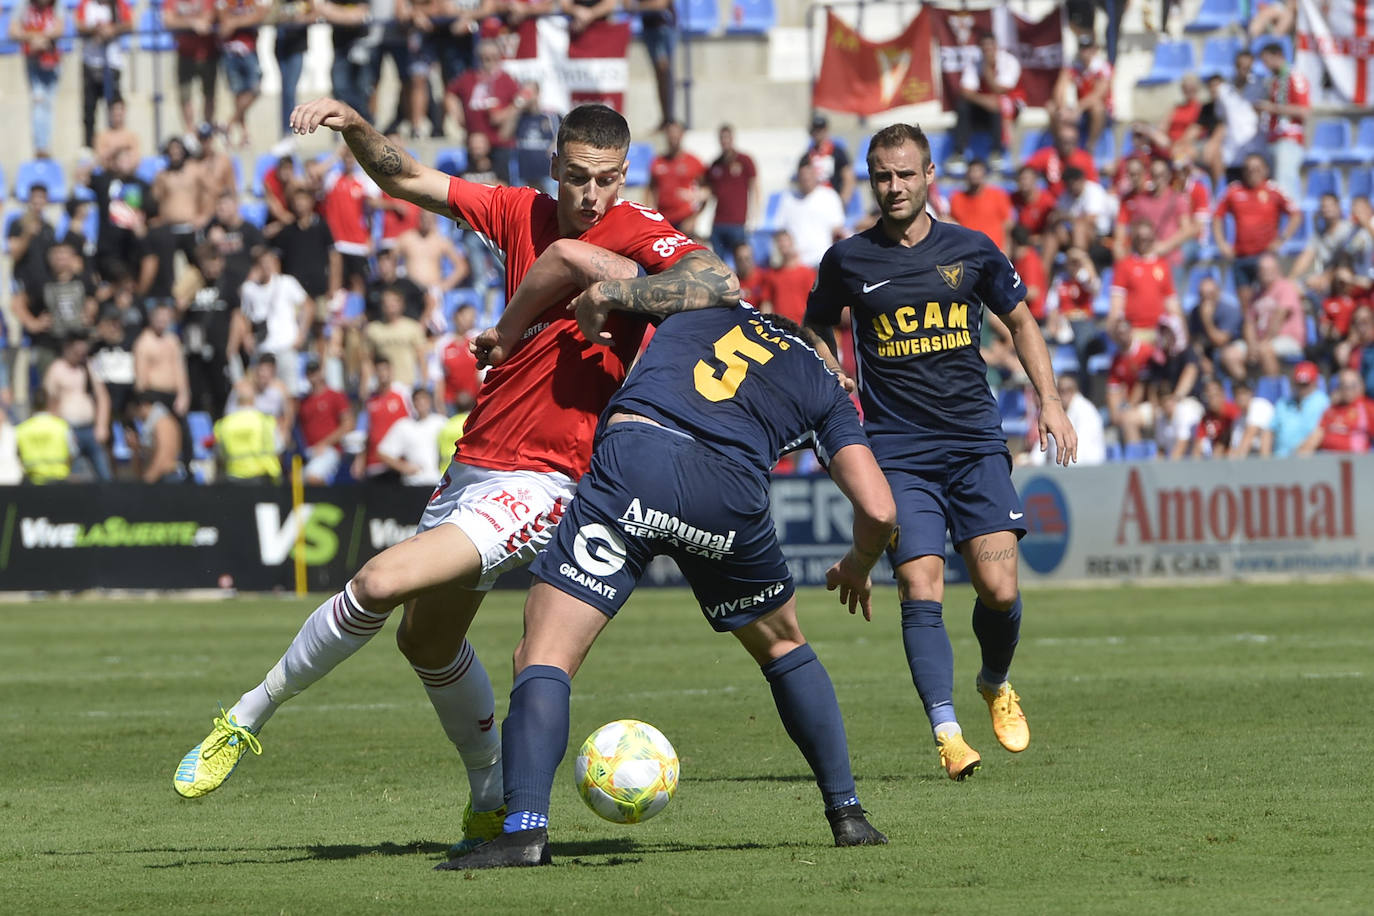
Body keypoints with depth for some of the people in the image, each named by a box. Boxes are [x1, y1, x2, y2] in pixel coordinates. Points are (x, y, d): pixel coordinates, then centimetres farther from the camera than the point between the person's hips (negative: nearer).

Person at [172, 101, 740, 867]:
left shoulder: (639, 235, -13)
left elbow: (720, 283, -31)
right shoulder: (524, 215, 5)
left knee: (383, 582, -20)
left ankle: (249, 718, -3)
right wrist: (354, 126, -5)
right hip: (475, 461, 8)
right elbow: (408, 179, 12)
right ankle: (495, 798, 37)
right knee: (429, 638, 20)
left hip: (541, 484, -8)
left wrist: (613, 292, -32)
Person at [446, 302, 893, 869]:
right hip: (731, 490, 1)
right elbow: (878, 509, 20)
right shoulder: (825, 389, 29)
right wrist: (858, 567, 40)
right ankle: (847, 814, 29)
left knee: (544, 655, -1)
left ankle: (525, 826, -21)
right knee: (783, 646, 29)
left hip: (631, 459, -1)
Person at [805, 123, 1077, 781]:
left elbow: (1019, 320, 19)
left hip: (976, 442, 1)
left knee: (998, 588, -8)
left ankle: (996, 684, 23)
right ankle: (946, 733, -15)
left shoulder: (972, 252, 5)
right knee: (921, 591, -15)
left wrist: (1049, 400, 9)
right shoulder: (847, 262, 2)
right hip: (897, 452, -1)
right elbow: (816, 335, 18)